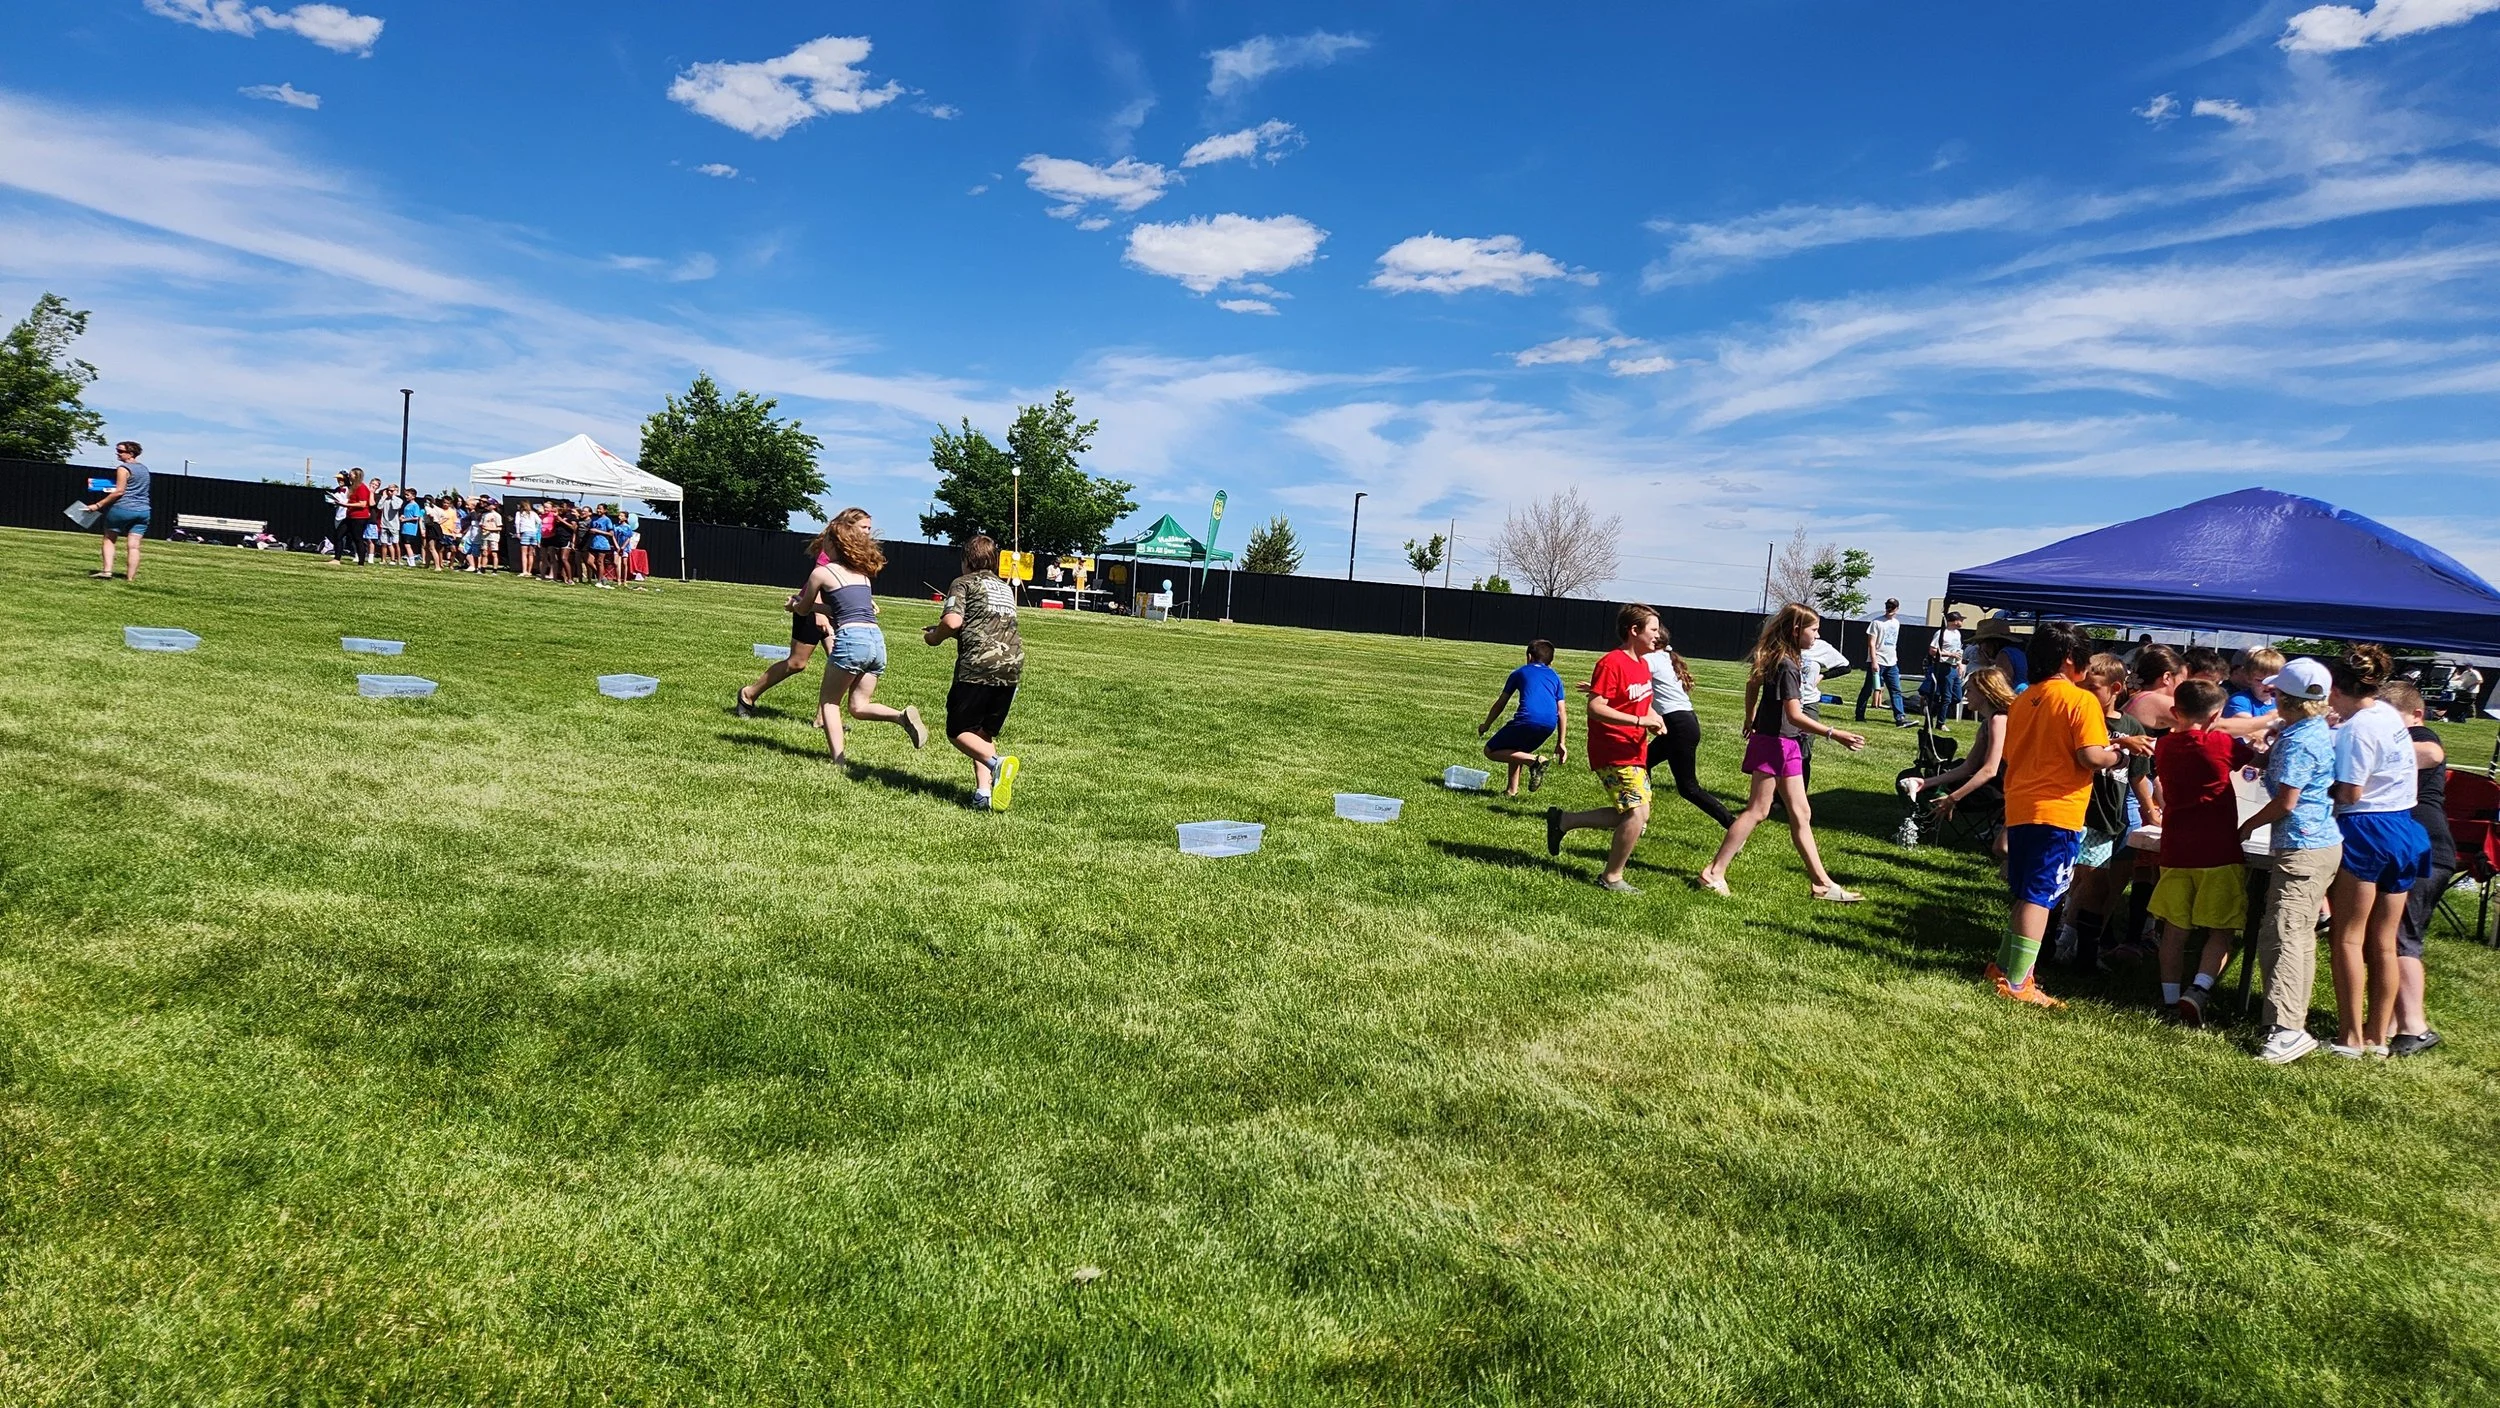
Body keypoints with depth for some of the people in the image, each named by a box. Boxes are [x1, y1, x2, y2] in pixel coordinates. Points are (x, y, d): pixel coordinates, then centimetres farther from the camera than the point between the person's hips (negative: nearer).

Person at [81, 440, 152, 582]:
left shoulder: (123, 468, -7)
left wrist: (98, 505, -10)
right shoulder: (144, 469, 15)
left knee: (109, 539, 10)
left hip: (123, 508, -6)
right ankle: (130, 577, -2)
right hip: (143, 511, 6)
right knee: (134, 545, 1)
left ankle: (107, 571, 1)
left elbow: (119, 492, -13)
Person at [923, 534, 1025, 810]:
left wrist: (935, 637, 10)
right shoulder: (1006, 588, 25)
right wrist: (947, 633, 35)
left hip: (978, 665, -6)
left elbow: (953, 621, -11)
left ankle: (997, 763, -22)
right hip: (1012, 666, 6)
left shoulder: (963, 583, 5)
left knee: (959, 730, 4)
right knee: (985, 732, 15)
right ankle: (984, 791, -1)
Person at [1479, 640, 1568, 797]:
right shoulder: (1555, 678, 27)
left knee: (1490, 751, 5)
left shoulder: (1520, 673, 21)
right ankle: (1512, 790, 19)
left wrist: (1486, 725, 36)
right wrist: (1561, 743, 22)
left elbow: (1500, 703, 23)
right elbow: (1561, 712, 20)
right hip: (1550, 725, 5)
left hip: (1527, 720, -5)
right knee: (1515, 751, 30)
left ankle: (1534, 760, -11)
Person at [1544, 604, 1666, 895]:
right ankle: (1612, 877, 3)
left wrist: (1651, 717, 5)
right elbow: (1595, 708, -24)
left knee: (1634, 815, 12)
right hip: (1614, 753, -10)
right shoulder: (1611, 663, -17)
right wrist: (1640, 721, -25)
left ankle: (1563, 820, 22)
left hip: (1634, 753, 10)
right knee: (1636, 813, -13)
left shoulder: (1642, 665, 13)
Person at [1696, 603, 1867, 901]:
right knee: (1757, 810, -4)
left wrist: (1751, 720, 34)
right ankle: (1714, 873, 1)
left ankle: (1822, 883, 15)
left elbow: (1753, 684, 24)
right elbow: (1795, 715, -25)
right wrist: (1834, 734, -28)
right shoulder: (1787, 665, -20)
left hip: (1787, 746, 10)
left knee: (1801, 814, 10)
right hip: (1773, 743, -10)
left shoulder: (1778, 658, 9)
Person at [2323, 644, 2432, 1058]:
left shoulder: (2358, 728, -17)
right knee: (2384, 942, 12)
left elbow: (2349, 793, -19)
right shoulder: (2389, 714, 9)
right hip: (2403, 829, 8)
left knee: (2347, 938, 0)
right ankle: (2378, 1036, 18)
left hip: (2364, 832, -8)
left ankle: (2351, 1037, 3)